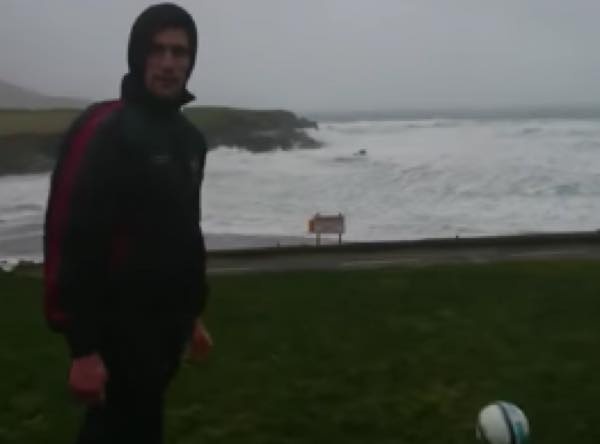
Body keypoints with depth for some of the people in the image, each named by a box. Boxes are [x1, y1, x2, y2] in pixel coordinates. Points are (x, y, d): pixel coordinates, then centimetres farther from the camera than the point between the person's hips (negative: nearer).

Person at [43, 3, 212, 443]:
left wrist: (194, 313, 19)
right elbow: (71, 240, -20)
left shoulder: (190, 138, 10)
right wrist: (83, 346, -21)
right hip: (119, 327, -7)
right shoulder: (102, 130, -15)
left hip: (167, 324, 7)